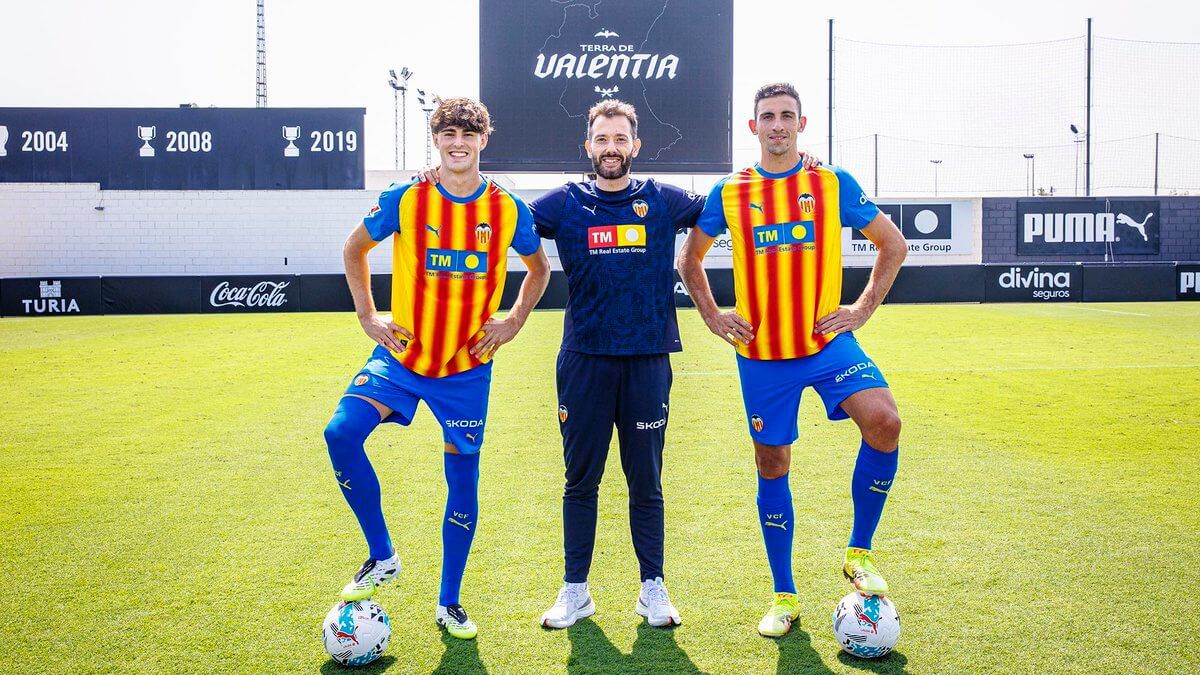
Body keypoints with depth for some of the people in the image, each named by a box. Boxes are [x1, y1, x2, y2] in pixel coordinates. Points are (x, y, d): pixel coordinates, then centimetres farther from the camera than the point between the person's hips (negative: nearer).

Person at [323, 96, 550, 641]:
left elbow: (538, 268, 15)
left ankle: (449, 604, 21)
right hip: (402, 354, 0)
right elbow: (354, 249, 11)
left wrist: (515, 319, 1)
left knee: (463, 479, 3)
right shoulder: (403, 200, -5)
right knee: (341, 433, -20)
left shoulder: (509, 210, -3)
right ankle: (382, 556, 1)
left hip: (468, 366, 0)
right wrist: (368, 316, 3)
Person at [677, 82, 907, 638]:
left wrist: (863, 309, 2)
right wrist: (713, 317, 6)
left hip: (827, 342, 0)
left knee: (883, 422, -24)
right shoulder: (728, 193, 4)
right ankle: (784, 597, 22)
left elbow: (893, 244, 11)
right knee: (772, 467, 6)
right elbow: (689, 260, 17)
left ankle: (859, 552, -2)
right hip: (761, 355, 1)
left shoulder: (834, 184, 3)